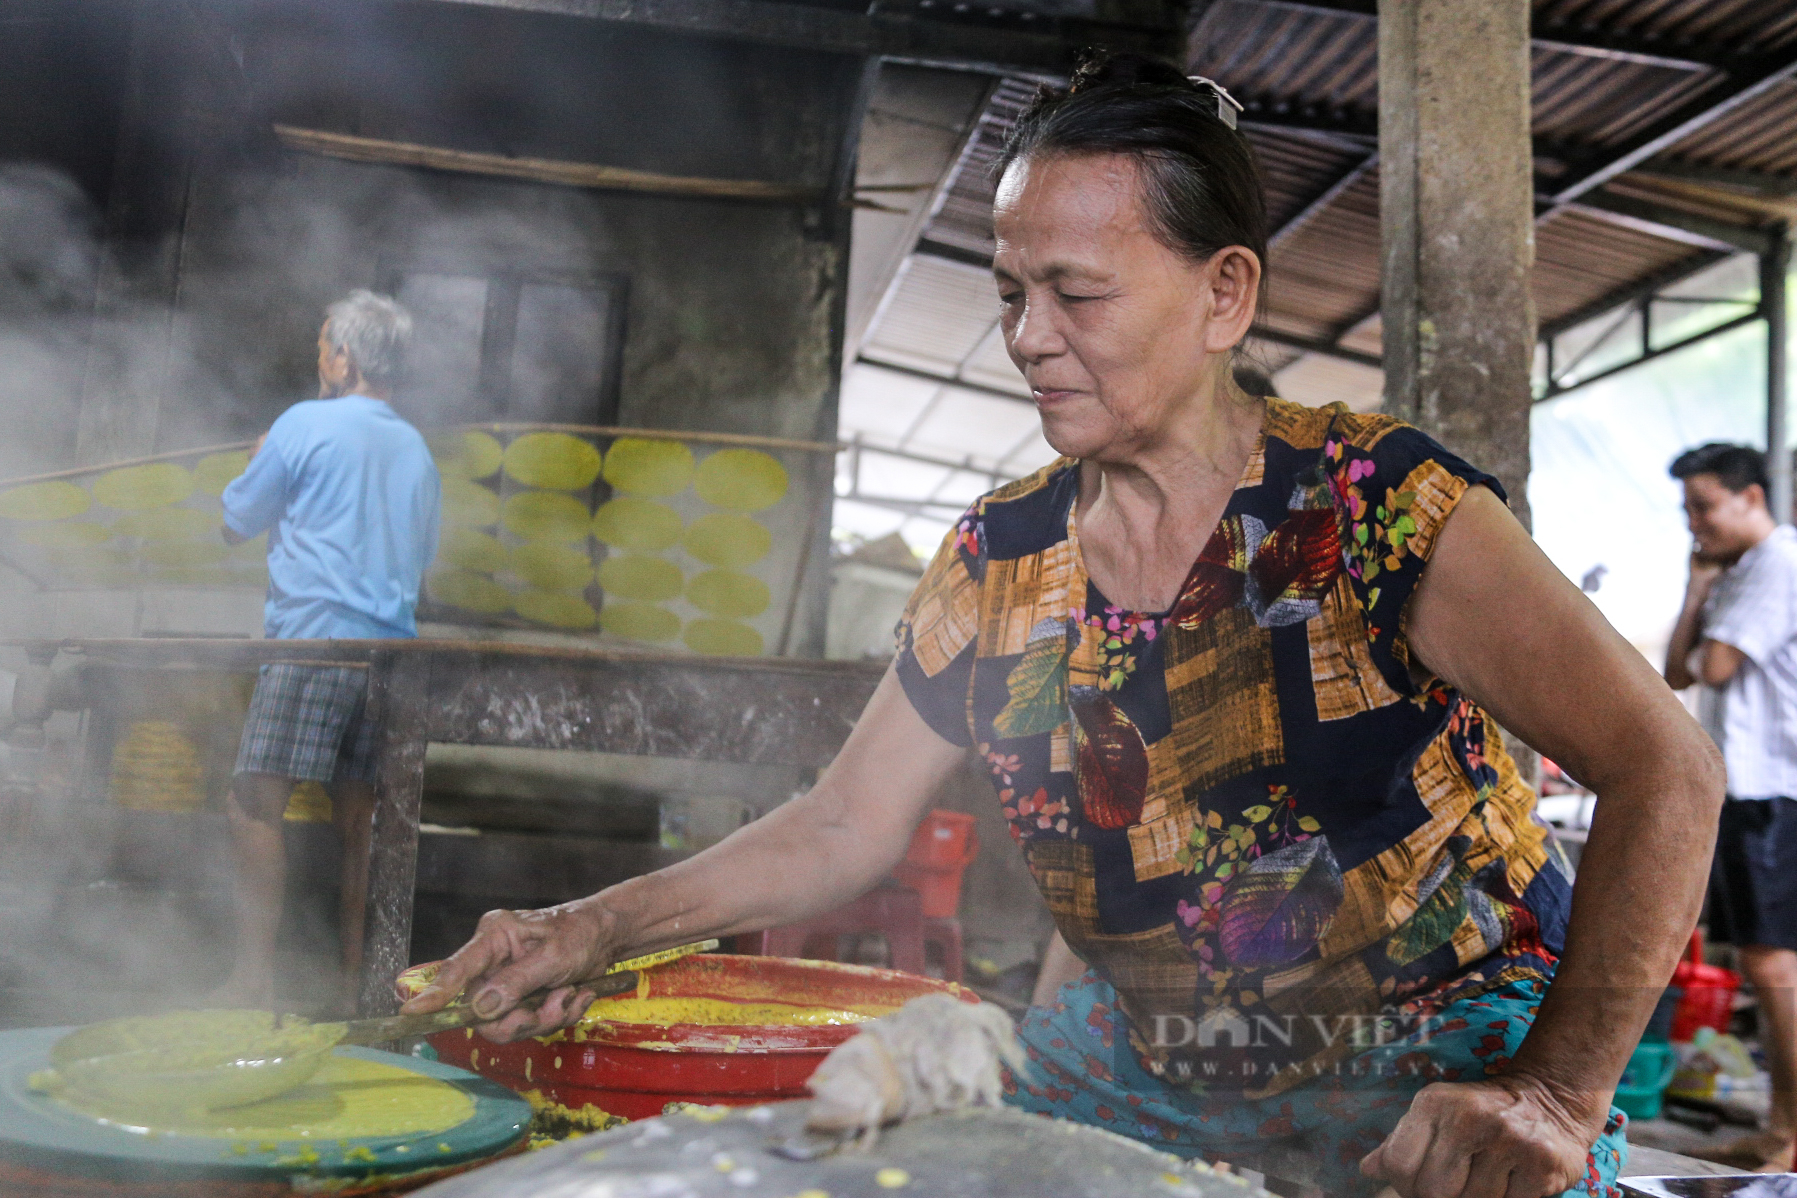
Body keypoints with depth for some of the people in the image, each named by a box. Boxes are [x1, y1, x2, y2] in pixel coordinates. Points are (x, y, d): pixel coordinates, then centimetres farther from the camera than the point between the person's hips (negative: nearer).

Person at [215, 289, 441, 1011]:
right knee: (357, 817, 8)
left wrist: (263, 465, 28)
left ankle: (253, 977, -9)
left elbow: (237, 522, 9)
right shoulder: (417, 451, 17)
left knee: (255, 803, -5)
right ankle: (353, 977, 11)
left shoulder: (306, 424, -1)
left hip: (311, 639, -6)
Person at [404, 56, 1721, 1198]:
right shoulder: (996, 560, -5)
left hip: (1440, 1064, -3)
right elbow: (847, 823, 1)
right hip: (1145, 1062, 4)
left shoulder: (1378, 505, -18)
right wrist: (600, 926, -9)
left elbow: (1664, 769, -19)